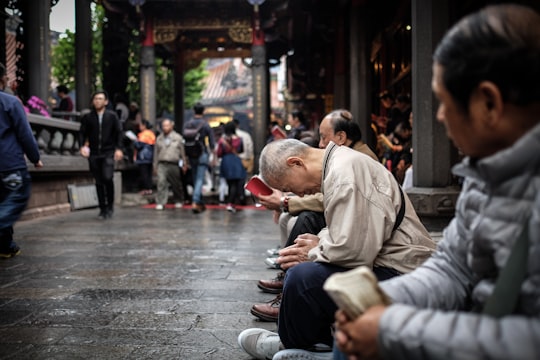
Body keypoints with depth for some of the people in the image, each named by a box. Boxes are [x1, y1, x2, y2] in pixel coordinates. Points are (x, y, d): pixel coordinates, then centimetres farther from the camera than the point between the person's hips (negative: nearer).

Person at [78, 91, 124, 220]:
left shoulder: (112, 116, 4)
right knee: (99, 182, 5)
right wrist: (82, 146, -10)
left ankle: (110, 204, 3)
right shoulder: (87, 117, 7)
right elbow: (82, 133, 7)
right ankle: (103, 209, 15)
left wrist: (118, 148, -6)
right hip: (93, 154, 2)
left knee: (107, 178, -18)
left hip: (108, 152, -2)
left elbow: (118, 132, 4)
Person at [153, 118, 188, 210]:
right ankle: (160, 203, -10)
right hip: (162, 164, 1)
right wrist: (155, 165, 13)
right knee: (161, 182, -12)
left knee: (176, 184, 8)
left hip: (174, 164, -1)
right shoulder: (159, 138, 11)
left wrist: (184, 164, 5)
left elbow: (182, 152, 6)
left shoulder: (178, 137, 4)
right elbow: (156, 153, 15)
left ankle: (179, 201, 27)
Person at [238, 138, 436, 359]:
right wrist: (321, 241, 4)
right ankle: (320, 339, 22)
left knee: (301, 277, -22)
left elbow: (353, 251, -27)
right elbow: (349, 231, 23)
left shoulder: (344, 173, -21)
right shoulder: (340, 162, 11)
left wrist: (312, 254, -9)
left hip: (398, 273, -11)